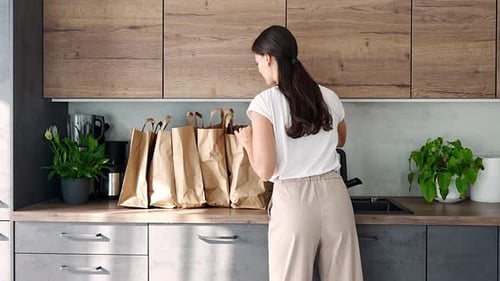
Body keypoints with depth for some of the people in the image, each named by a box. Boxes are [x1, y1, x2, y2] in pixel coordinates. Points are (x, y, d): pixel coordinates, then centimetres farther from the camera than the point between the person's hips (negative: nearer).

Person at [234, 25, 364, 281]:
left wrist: (247, 142, 8)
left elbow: (265, 171, -10)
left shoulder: (264, 103, -8)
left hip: (293, 200, -4)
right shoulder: (329, 98, 7)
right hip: (334, 195, 4)